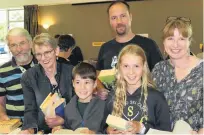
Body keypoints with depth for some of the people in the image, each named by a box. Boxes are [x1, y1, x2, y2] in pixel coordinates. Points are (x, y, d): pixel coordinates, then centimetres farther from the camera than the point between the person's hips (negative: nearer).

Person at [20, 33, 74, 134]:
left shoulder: (72, 72, -2)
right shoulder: (28, 77, -1)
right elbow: (30, 110, -3)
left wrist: (64, 120, -13)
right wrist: (30, 129, -22)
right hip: (43, 130, 1)